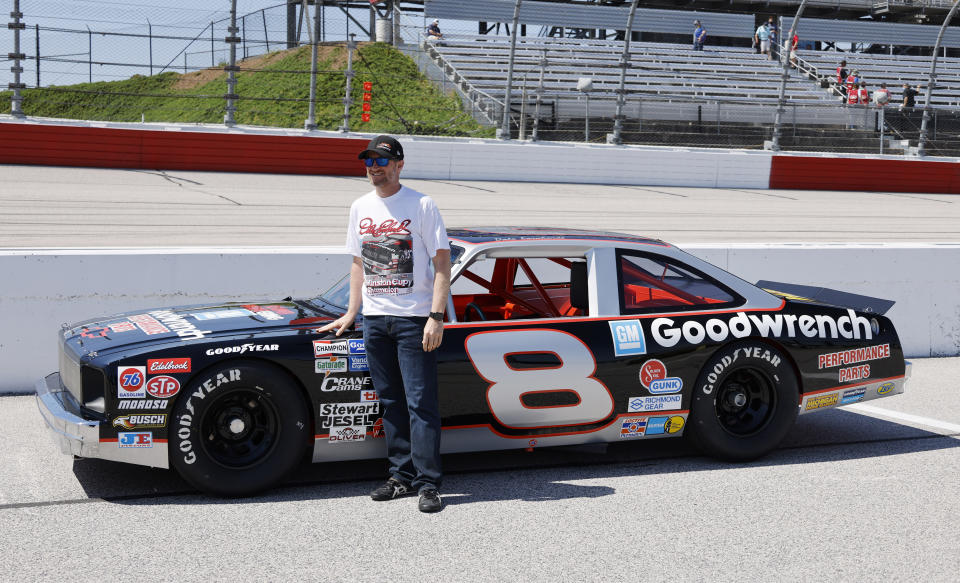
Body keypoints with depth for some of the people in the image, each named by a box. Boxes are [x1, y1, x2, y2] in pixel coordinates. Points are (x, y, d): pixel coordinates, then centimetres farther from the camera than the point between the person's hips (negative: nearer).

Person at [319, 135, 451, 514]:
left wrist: (436, 316, -16)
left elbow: (442, 264, -8)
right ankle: (402, 476, 17)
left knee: (420, 402, -7)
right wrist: (351, 313, 18)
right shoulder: (360, 208, 14)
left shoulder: (422, 205, -4)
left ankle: (428, 483, -5)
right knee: (390, 401, 9)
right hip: (374, 318, 6)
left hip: (414, 318, -6)